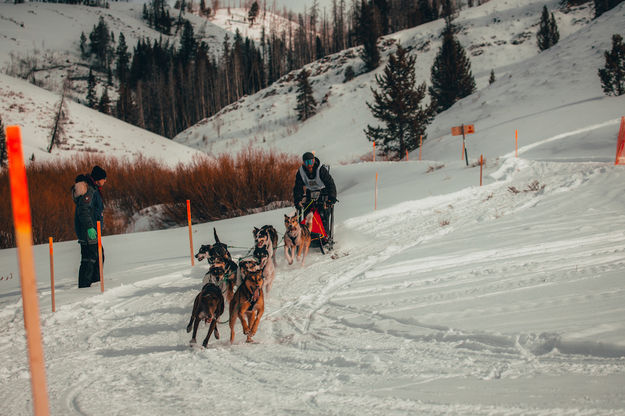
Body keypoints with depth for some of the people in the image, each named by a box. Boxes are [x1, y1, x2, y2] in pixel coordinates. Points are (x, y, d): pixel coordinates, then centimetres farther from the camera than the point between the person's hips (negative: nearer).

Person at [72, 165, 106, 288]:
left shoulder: (93, 189, 17)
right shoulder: (89, 190, -16)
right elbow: (83, 210, -24)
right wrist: (89, 227, -28)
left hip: (92, 229, 11)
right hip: (87, 231, -11)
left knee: (99, 255, 18)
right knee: (89, 259, -9)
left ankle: (95, 281, 27)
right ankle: (84, 286, -7)